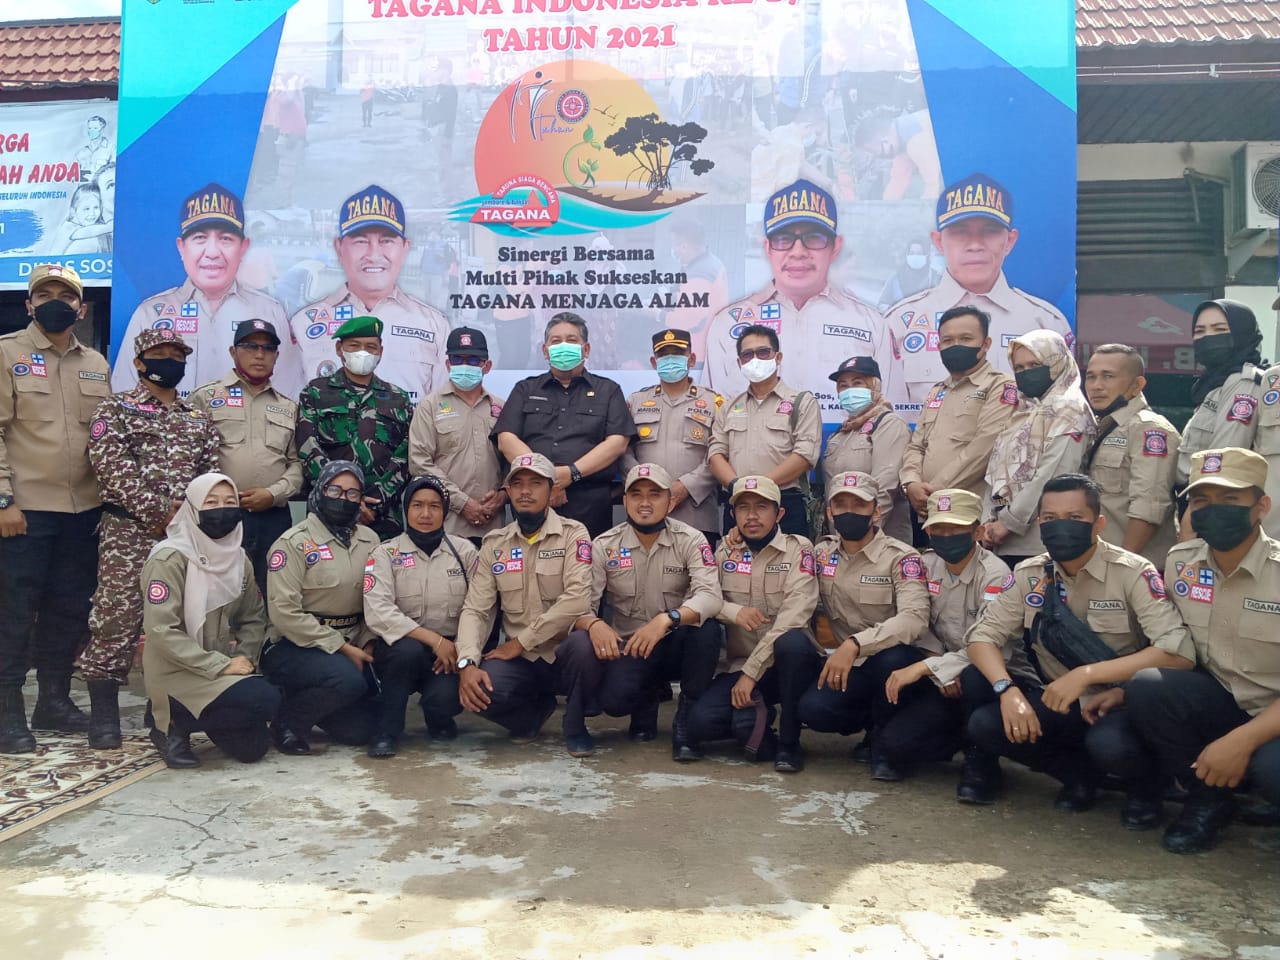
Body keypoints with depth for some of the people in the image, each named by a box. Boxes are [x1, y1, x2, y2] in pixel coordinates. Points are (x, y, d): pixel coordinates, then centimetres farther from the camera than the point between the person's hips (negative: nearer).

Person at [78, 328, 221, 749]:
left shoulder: (198, 418, 17)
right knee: (116, 620, -5)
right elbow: (111, 467, -10)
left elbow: (211, 471, 12)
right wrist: (158, 510, -16)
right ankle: (104, 714, 6)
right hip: (129, 531, -4)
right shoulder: (115, 409, 3)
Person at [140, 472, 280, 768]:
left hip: (223, 666, 7)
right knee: (264, 699, -26)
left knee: (252, 747, 1)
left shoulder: (239, 560, 6)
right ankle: (173, 723, -4)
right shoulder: (170, 558, -15)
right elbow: (161, 630, -20)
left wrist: (244, 658, -8)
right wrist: (221, 666, -22)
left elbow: (254, 618, 11)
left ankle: (189, 716, 22)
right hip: (176, 673, -7)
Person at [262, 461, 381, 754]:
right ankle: (288, 719, -4)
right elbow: (285, 612, -16)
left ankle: (308, 700, 24)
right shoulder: (294, 542, -9)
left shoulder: (369, 540, 8)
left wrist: (368, 643, -11)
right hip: (295, 647, -6)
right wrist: (342, 648, -17)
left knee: (360, 729, -5)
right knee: (348, 679, -33)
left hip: (351, 647, 6)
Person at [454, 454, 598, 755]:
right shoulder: (494, 544, 6)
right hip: (521, 661, 3)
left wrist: (521, 642, -17)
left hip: (565, 655, -2)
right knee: (477, 691, -27)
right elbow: (476, 609, 1)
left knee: (585, 643, -37)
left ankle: (575, 726, -4)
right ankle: (536, 708, 10)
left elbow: (576, 600, -20)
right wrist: (467, 662, -17)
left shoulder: (572, 534, -6)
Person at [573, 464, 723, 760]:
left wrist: (666, 619, -41)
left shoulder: (690, 540, -8)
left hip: (677, 645, 0)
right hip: (629, 647, 1)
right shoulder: (604, 545, -3)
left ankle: (686, 723, -10)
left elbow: (710, 596, -24)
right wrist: (594, 624, -33)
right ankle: (646, 700, 14)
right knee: (614, 700, -28)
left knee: (707, 627, -32)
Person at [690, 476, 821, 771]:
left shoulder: (797, 548, -6)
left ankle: (788, 741, -16)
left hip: (788, 665, -2)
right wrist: (732, 610, -19)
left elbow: (793, 618, -17)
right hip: (738, 664, 2)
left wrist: (751, 672, -21)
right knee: (700, 722, -24)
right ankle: (759, 718, 8)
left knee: (792, 641, -37)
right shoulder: (724, 551, 6)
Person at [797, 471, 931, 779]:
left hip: (900, 660, -3)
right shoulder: (822, 553, 3)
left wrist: (854, 644, -39)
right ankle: (871, 724, 11)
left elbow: (914, 618, -28)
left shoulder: (901, 557, -13)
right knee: (813, 708, -24)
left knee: (891, 658, -37)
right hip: (849, 664, 4)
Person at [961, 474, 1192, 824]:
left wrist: (1087, 673, -31)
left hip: (1120, 703, -4)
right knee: (983, 725, -19)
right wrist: (1008, 689, -25)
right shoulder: (1029, 574, -2)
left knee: (1107, 743, -37)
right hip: (1059, 703, 4)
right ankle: (1079, 770, 6)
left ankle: (1143, 782, 2)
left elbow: (1177, 650, -25)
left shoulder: (1132, 573, -14)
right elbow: (983, 635, -5)